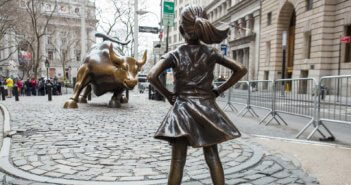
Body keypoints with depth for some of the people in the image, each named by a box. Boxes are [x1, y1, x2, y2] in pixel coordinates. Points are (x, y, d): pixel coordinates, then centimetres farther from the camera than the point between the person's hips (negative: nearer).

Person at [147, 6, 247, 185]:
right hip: (207, 109, 2)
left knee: (178, 161, 5)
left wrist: (168, 95, -3)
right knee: (213, 158, 10)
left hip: (182, 109, -2)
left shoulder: (175, 54, -5)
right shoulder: (211, 53, 2)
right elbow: (241, 70, 2)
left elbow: (152, 76, -17)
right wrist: (218, 90, 4)